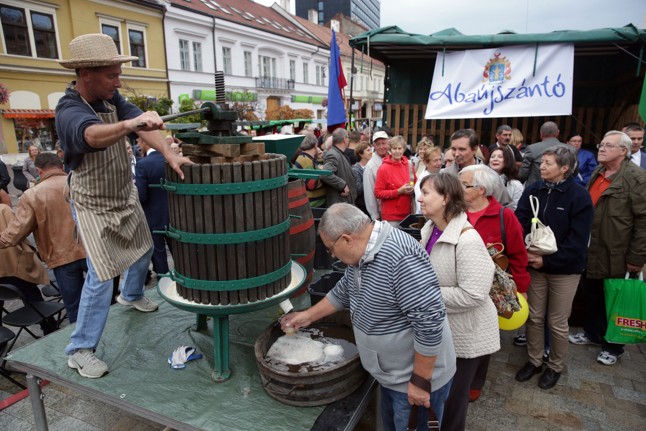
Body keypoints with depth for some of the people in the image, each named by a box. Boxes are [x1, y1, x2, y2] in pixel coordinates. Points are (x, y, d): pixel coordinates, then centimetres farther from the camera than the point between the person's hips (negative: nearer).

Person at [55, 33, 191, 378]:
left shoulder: (111, 97, -5)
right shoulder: (69, 111, -27)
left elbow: (143, 125, -18)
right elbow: (93, 135, -49)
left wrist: (167, 152, -34)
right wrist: (129, 124, -69)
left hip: (125, 196, 8)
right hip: (94, 207, -8)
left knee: (143, 249, 23)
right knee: (101, 276, -7)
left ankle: (131, 296, 51)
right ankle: (80, 350, 10)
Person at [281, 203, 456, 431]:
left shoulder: (401, 257, -33)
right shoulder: (361, 252, -2)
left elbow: (429, 323, -32)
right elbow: (344, 291, 15)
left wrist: (419, 381, -23)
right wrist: (308, 316, 18)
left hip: (415, 379, -8)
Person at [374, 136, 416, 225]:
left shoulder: (409, 165, 5)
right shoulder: (383, 168, -7)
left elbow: (415, 183, 19)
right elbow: (378, 193, -9)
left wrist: (413, 189, -4)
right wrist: (399, 191, -17)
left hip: (408, 214, 4)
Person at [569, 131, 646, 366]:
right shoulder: (597, 173, 8)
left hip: (616, 256, -6)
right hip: (592, 252, 7)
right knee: (591, 296, 20)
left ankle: (613, 346, 27)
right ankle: (592, 332, 39)